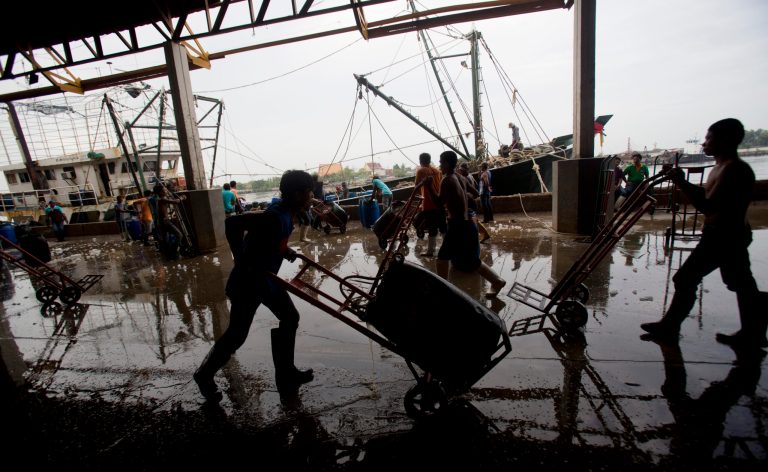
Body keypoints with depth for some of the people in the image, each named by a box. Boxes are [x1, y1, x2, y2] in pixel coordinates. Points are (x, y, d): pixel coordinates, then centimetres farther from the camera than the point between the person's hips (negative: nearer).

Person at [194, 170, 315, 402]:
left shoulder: (284, 214, 0)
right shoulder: (275, 217, -29)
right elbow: (233, 223, -34)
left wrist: (286, 251, 5)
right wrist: (242, 263, -29)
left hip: (266, 278, 9)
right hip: (247, 282, -9)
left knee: (290, 318, 13)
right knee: (237, 334, 8)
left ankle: (286, 374, 28)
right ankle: (204, 375, 35)